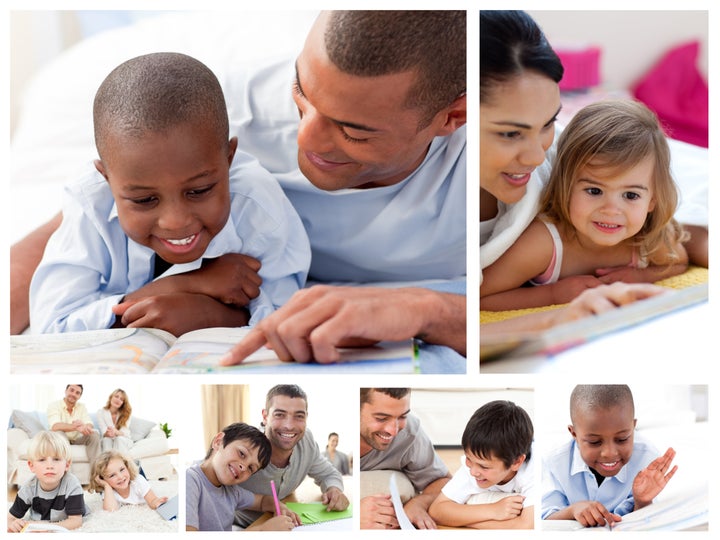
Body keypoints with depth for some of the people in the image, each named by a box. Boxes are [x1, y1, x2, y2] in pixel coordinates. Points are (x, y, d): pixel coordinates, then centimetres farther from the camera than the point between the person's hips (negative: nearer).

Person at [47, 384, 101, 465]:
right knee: (59, 433, -35)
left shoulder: (82, 407, 3)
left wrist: (85, 428, -41)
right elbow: (55, 426, -31)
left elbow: (90, 425, -13)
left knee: (95, 433, -20)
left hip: (77, 439, 4)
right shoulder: (54, 405, -12)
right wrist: (75, 427, -48)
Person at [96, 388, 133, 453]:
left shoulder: (126, 414, -5)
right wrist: (108, 433, -40)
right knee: (107, 439, -32)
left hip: (124, 441, 0)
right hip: (107, 442, 0)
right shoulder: (101, 413, -5)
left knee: (119, 439, -32)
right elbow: (104, 433, -15)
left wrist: (115, 432, -39)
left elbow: (124, 433, -16)